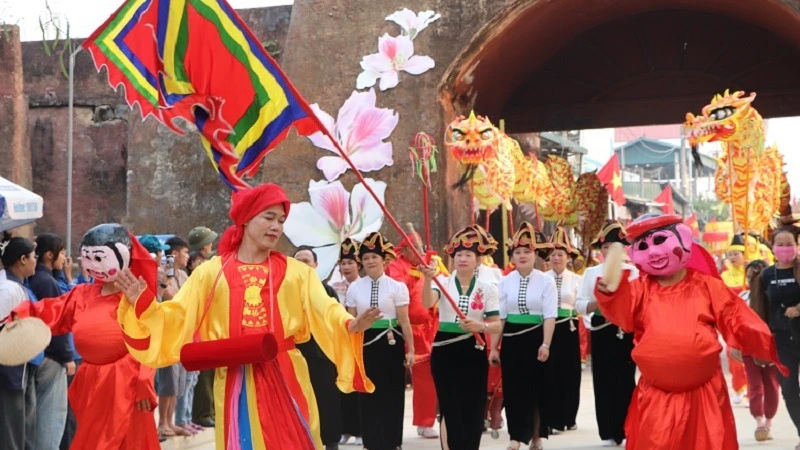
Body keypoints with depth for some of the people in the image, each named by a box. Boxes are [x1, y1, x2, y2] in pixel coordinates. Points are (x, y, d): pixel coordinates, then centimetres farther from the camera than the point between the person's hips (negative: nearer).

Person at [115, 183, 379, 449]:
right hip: (235, 383, 0)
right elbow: (177, 317, 6)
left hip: (285, 379, 0)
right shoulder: (211, 271, 5)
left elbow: (325, 312, -6)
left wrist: (351, 325, -26)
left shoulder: (297, 271, 5)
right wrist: (143, 302, -8)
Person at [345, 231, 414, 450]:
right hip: (365, 345, 2)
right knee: (368, 395, 6)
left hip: (391, 345, -1)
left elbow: (404, 321, -3)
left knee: (391, 395, 4)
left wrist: (410, 350, -6)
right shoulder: (354, 288, 4)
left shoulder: (397, 287, -3)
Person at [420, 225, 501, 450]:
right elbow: (427, 303, -21)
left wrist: (480, 326, -22)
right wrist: (428, 278, -38)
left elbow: (497, 325, -1)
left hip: (473, 352, 1)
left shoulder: (487, 288, 2)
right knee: (450, 408, -1)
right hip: (445, 350, -1)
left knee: (472, 408, 5)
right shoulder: (443, 282, 0)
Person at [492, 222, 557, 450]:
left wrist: (545, 344, -18)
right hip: (512, 340, 2)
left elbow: (550, 315, -9)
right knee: (513, 388, 2)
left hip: (536, 338, -2)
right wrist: (494, 347, 2)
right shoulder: (505, 282, 4)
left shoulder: (546, 281, -4)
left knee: (537, 388, 7)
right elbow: (499, 316, 4)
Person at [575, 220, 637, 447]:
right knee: (603, 380, 1)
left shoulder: (632, 271, 5)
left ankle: (626, 431, 8)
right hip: (601, 331, 1)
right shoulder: (591, 272, 7)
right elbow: (579, 305, 1)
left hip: (626, 330, -1)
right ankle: (608, 433, 10)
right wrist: (598, 302, -15)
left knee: (626, 379, -2)